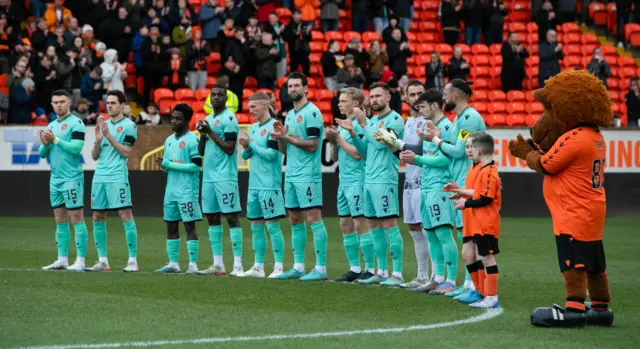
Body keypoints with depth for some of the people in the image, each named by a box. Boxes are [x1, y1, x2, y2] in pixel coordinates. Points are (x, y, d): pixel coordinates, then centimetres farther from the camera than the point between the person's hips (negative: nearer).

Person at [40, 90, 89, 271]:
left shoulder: (76, 123, -7)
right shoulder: (51, 126, 16)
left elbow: (76, 148, -19)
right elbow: (43, 154, 16)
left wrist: (55, 139, -17)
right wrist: (45, 144, -5)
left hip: (72, 178, -8)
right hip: (55, 178, 8)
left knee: (76, 219, -6)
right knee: (60, 220, 9)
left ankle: (80, 261, -6)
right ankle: (62, 260, 13)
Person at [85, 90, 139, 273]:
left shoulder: (128, 125, -1)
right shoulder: (103, 125, 17)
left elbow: (126, 152, -11)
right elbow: (94, 156, 16)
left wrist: (109, 136, -14)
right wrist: (98, 140, -1)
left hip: (117, 177, -7)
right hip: (99, 176, 7)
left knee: (125, 215, -10)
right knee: (97, 217, 6)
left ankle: (133, 261, -9)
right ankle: (102, 261, 12)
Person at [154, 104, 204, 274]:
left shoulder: (192, 140, -9)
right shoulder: (169, 140, 15)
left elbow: (196, 166, -15)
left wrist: (170, 164, -15)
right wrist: (163, 165, -2)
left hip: (187, 191, -8)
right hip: (171, 190, 8)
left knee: (189, 225, -7)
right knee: (171, 225, 8)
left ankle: (193, 265, -6)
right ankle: (173, 263, 14)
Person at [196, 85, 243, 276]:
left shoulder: (229, 119, -7)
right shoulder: (208, 119, 17)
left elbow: (229, 149, -15)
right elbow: (201, 151, 19)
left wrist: (210, 132, -12)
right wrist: (202, 134, 2)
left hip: (225, 177, -9)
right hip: (208, 176, 9)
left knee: (232, 216, -8)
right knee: (212, 217, 9)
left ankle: (238, 264, -9)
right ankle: (217, 264, 14)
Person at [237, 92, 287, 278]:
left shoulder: (273, 126, -10)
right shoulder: (253, 128, 15)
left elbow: (271, 154, -17)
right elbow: (245, 156, 17)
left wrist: (251, 144, -10)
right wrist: (245, 148, -4)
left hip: (270, 185, -8)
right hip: (254, 185, 8)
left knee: (273, 225, -7)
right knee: (256, 226, 10)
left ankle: (279, 267, -4)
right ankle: (258, 267, 15)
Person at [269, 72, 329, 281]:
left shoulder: (312, 113, -9)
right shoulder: (290, 115, 18)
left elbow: (312, 145, -16)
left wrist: (287, 138, -16)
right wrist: (280, 137, 0)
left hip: (308, 174, -9)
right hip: (291, 175, 9)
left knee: (313, 219, -9)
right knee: (295, 221, 10)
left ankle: (321, 268, -8)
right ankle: (298, 267, 15)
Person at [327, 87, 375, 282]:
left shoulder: (359, 125, -11)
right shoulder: (342, 125, 15)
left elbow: (358, 153, -18)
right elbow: (334, 157, 19)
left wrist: (339, 139, -13)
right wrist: (333, 141, 1)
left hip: (357, 181, -9)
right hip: (344, 182, 9)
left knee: (360, 223, -9)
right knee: (345, 225, 9)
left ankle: (371, 269, -6)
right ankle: (354, 268, 15)